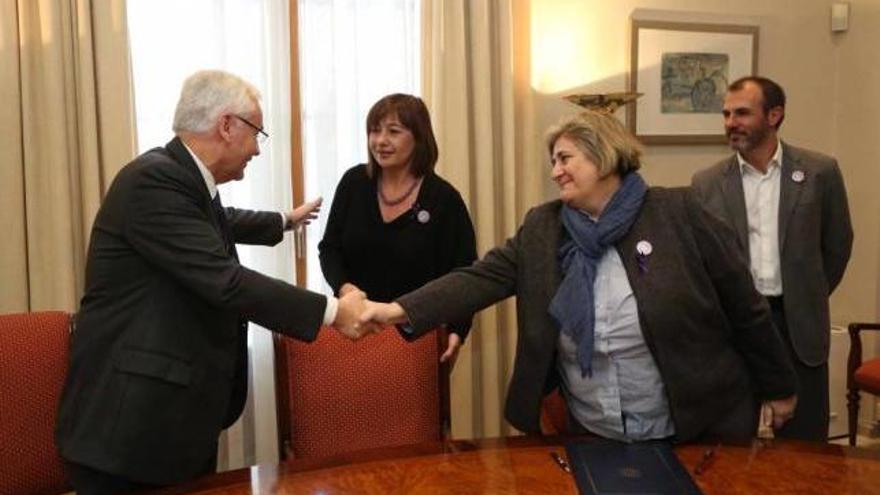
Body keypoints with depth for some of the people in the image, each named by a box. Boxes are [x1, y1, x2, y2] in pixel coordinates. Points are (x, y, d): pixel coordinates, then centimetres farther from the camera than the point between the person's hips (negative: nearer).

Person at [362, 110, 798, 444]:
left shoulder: (678, 213, -9)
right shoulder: (541, 228, 0)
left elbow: (743, 305, -3)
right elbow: (481, 278, -10)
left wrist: (777, 388, 4)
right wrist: (400, 310, -24)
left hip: (693, 430, -2)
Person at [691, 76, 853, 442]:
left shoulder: (819, 172, -1)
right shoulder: (706, 183, 0)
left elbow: (838, 243, 10)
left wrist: (810, 298, 14)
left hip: (799, 324, 0)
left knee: (804, 443, 9)